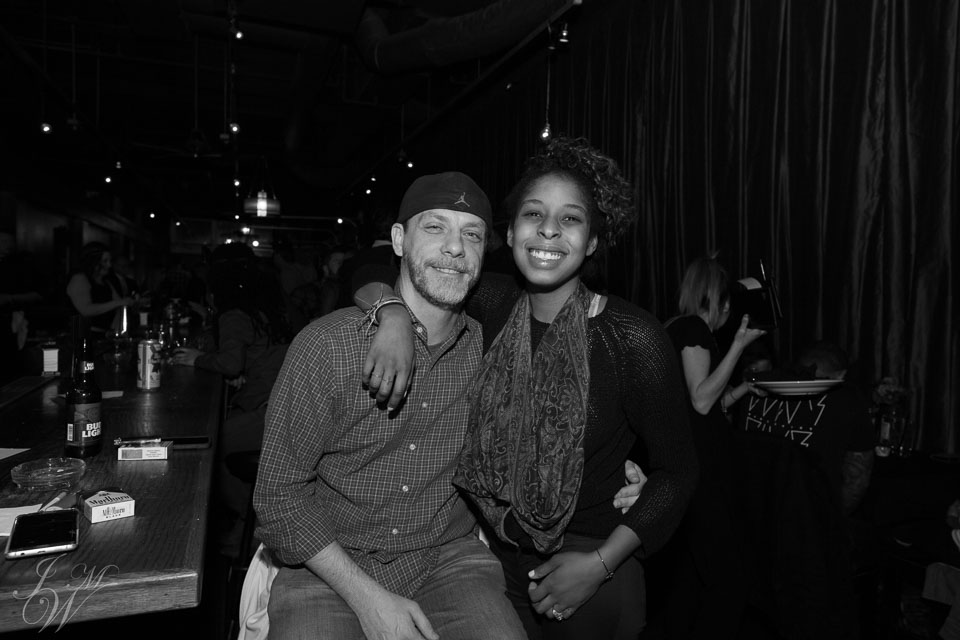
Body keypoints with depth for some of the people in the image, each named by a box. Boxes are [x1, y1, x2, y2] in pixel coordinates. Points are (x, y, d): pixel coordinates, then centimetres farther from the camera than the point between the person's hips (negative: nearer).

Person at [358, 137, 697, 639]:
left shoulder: (631, 338, -18)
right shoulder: (492, 304, -8)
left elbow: (676, 471, -9)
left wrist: (601, 564, -15)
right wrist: (395, 316, -23)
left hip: (592, 584, -3)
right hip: (493, 560, 4)